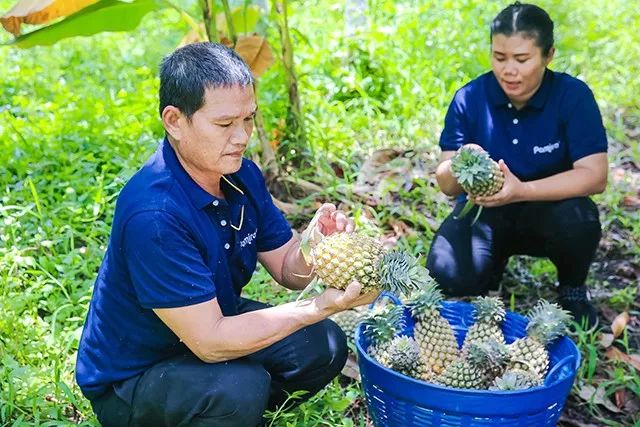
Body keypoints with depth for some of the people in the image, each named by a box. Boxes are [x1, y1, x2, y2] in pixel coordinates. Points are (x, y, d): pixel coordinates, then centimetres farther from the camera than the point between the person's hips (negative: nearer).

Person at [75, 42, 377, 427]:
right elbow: (210, 342, -30)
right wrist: (321, 306, -32)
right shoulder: (153, 214, -32)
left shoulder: (242, 175, -7)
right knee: (241, 387, -33)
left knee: (323, 345, -5)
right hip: (130, 379, -7)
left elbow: (288, 270, -1)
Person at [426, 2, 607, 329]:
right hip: (485, 211, 1)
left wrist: (522, 191, -39)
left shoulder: (573, 96, -16)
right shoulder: (470, 98, -13)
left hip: (547, 211, 0)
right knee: (449, 275, -27)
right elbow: (446, 185, -12)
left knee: (578, 217, -35)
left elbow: (594, 176, -24)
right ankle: (495, 262, 12)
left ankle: (572, 290, -1)